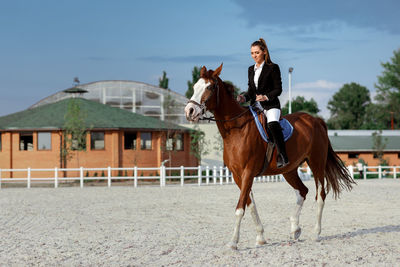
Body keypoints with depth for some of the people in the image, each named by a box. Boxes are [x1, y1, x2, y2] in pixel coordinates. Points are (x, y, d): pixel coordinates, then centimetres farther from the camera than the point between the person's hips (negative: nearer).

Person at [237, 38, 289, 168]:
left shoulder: (273, 68, -2)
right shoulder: (251, 69, 16)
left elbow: (278, 89, -5)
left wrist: (266, 97, -21)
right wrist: (244, 97, -2)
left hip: (271, 105, -7)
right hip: (255, 106, 7)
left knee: (273, 123, -35)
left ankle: (282, 156, -39)